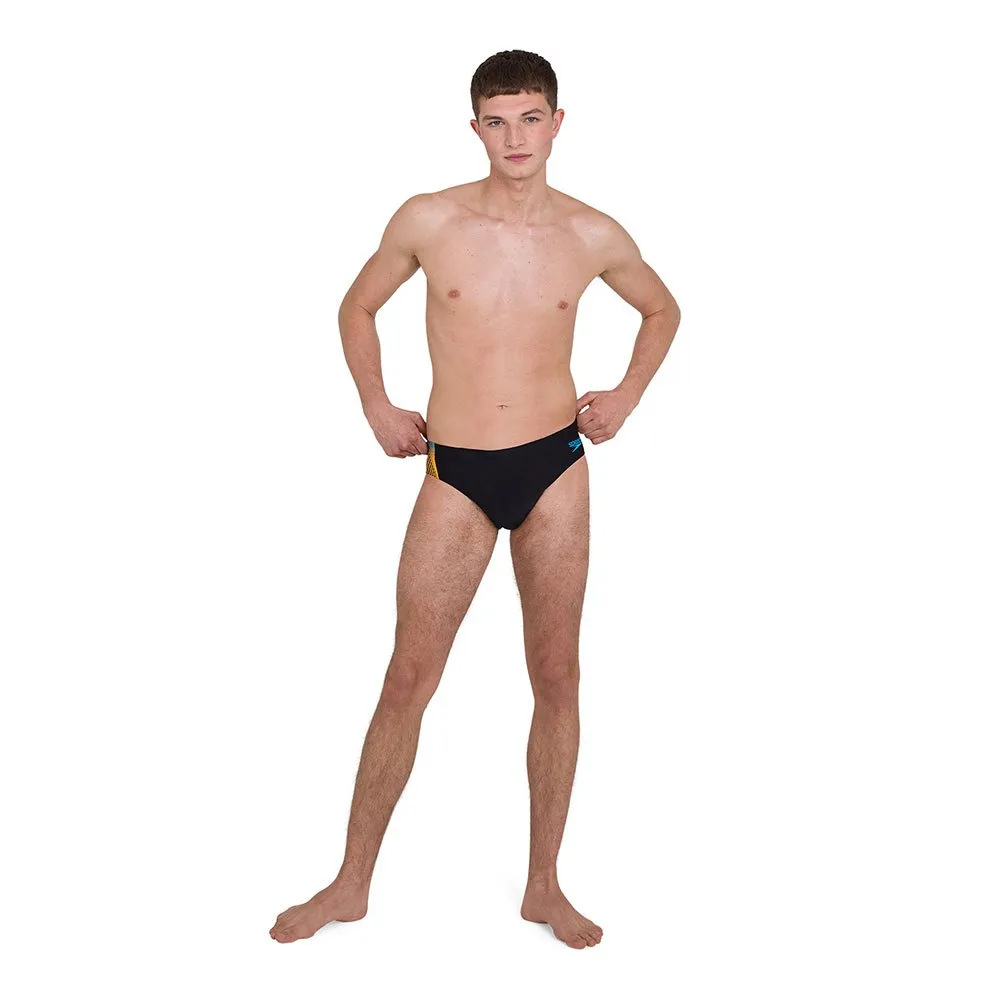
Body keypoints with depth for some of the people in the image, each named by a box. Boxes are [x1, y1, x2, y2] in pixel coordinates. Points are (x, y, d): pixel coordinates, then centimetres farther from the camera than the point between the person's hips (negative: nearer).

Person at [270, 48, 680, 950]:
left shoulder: (595, 235, -1)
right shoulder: (427, 221, -4)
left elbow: (664, 311, 19)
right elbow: (358, 309, 13)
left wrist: (626, 395, 6)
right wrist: (377, 408, 3)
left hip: (555, 469, 1)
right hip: (455, 474, -1)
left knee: (557, 678, 6)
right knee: (409, 680, 1)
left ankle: (544, 887, 21)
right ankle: (352, 884, 16)